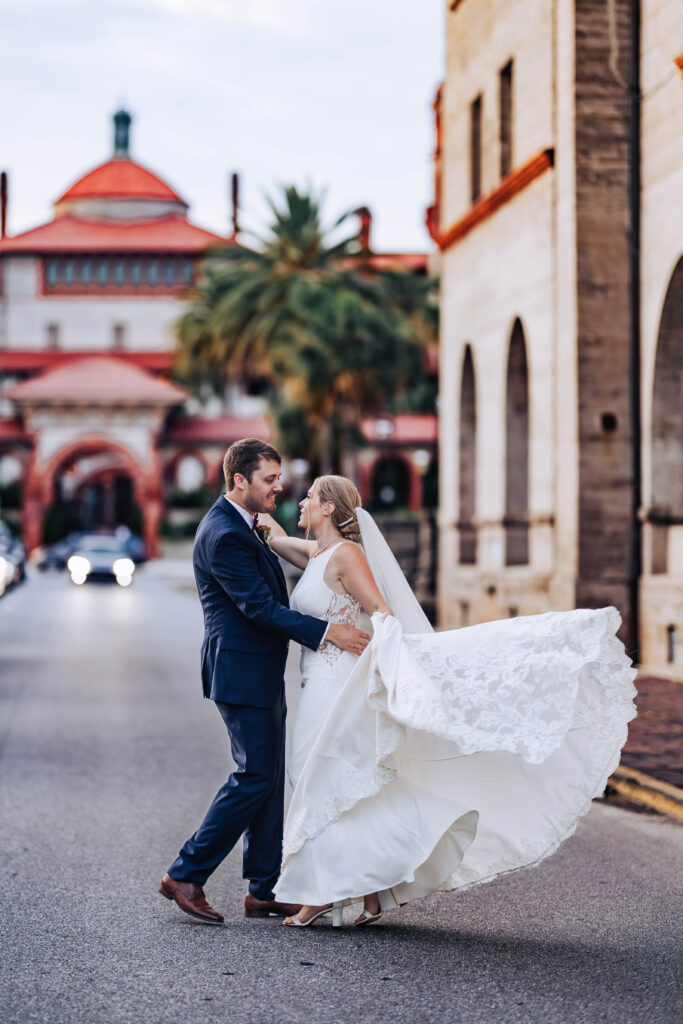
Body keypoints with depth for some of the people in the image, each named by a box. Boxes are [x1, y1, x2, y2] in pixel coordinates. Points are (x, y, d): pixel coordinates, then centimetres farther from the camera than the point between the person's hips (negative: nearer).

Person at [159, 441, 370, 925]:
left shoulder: (242, 524, 14)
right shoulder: (224, 535, -19)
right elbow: (260, 607, -23)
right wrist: (326, 631, -25)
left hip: (261, 673, 10)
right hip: (242, 674, -10)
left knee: (270, 779, 9)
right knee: (255, 777, -8)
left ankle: (264, 890, 14)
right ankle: (186, 874, 0)